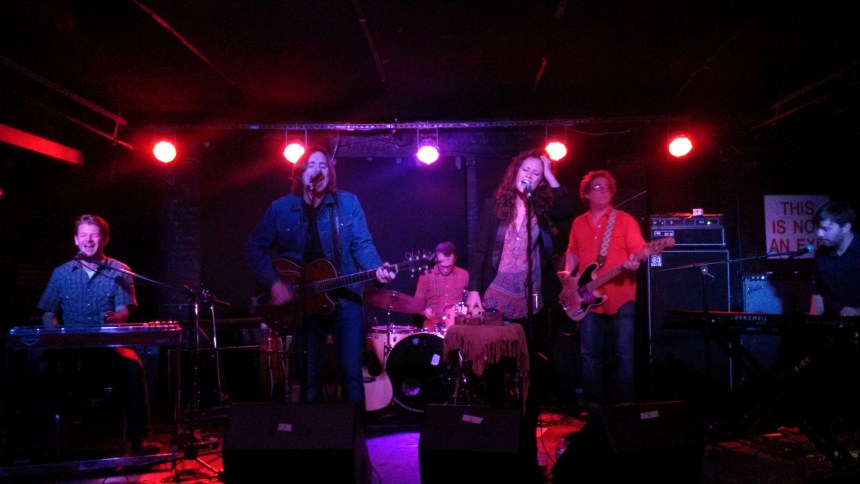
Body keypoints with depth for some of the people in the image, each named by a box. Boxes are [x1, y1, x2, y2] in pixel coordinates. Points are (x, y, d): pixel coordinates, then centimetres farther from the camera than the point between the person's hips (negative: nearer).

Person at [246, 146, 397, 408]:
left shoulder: (348, 203, 2)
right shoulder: (281, 208, 3)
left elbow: (362, 244, -3)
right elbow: (256, 247, 5)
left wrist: (377, 268, -22)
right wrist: (274, 282, -7)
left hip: (345, 297, 0)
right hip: (303, 301, 0)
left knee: (352, 372, -2)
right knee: (311, 376, 6)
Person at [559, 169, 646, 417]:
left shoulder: (625, 220, 3)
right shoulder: (579, 223, 15)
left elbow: (639, 252, -3)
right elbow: (572, 253, 22)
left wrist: (634, 263, -24)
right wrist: (567, 272, 3)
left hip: (621, 297, -4)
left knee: (622, 352, -5)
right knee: (590, 353, 6)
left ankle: (624, 404, 3)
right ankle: (594, 404, 14)